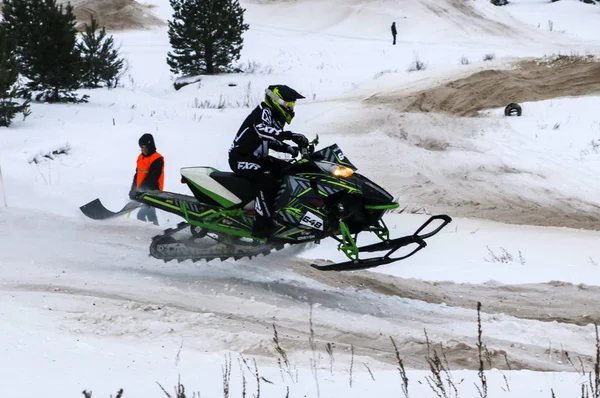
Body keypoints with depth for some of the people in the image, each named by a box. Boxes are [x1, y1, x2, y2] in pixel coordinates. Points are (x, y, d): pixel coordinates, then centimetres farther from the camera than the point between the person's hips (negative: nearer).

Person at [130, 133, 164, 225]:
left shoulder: (157, 159, -16)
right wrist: (133, 189, 12)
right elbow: (137, 174, 18)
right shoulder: (141, 157, 10)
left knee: (141, 215, -19)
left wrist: (139, 190, -25)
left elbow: (152, 178, -22)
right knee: (150, 214, 15)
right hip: (143, 191, 9)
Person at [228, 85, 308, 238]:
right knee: (266, 179, -33)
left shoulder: (277, 117, 11)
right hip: (240, 158, -10)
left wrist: (289, 149, 1)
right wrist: (291, 135, -48)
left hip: (257, 158, 10)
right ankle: (262, 226, -35)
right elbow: (262, 129, -39)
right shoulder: (263, 111, -18)